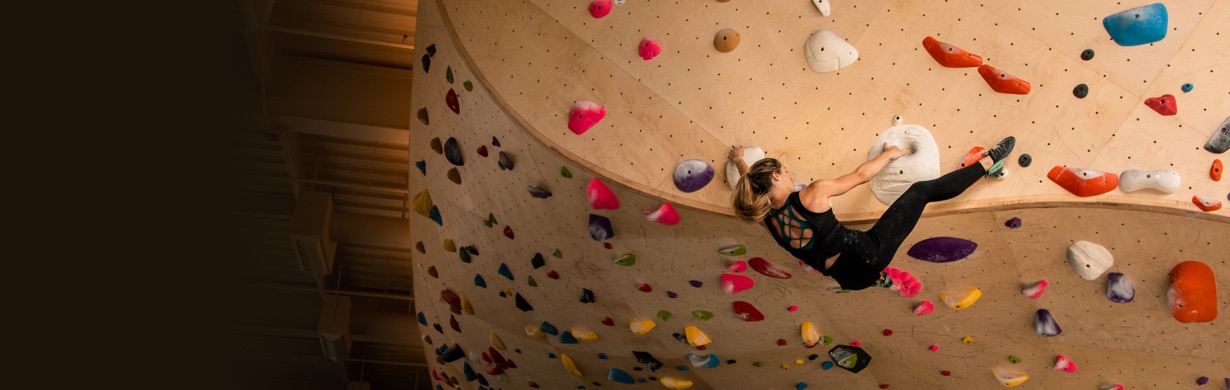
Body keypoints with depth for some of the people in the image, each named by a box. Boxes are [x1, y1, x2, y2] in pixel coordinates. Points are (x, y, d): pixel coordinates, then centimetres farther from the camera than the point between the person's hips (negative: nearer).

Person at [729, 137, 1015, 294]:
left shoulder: (766, 216, -1)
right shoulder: (813, 195, -19)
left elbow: (751, 184, 22)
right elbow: (860, 175, -5)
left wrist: (739, 160, 42)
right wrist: (890, 154, 13)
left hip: (850, 278, 7)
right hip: (868, 253, -6)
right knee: (922, 190, 4)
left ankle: (880, 277, 41)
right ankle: (988, 162, 20)